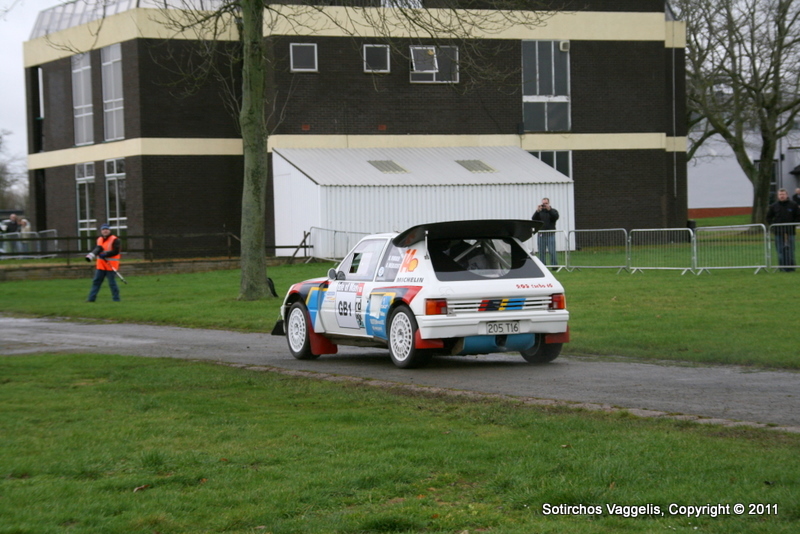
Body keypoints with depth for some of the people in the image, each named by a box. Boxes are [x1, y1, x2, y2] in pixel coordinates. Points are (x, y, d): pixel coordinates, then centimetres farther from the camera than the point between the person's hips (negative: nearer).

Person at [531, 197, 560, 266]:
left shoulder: (553, 211, 10)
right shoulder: (539, 211, 13)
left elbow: (556, 217, -11)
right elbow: (534, 219, -1)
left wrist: (549, 209, -19)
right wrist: (537, 211, -14)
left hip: (550, 234, -2)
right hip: (541, 234, 2)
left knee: (552, 251, -8)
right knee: (541, 252, 2)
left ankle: (554, 265, -4)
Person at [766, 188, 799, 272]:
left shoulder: (793, 206, 4)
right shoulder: (773, 206, 8)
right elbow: (768, 217, 16)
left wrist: (793, 225, -4)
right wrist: (773, 225, 1)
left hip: (790, 232, -1)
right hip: (778, 232, 1)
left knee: (790, 249, -2)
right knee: (780, 250, 0)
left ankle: (791, 266, 3)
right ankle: (782, 267, 4)